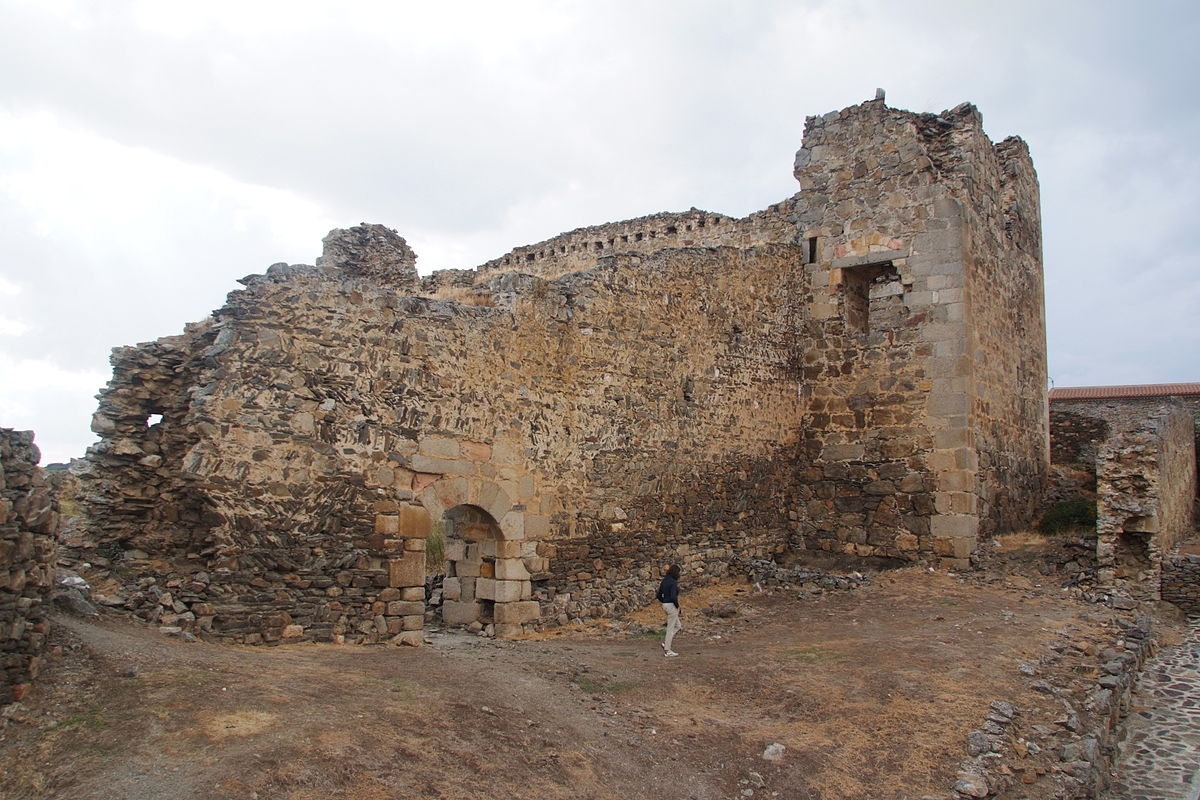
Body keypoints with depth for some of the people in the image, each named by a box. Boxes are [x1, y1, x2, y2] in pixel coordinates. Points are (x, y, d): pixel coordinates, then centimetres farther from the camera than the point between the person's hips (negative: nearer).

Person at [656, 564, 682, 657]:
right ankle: (667, 651, 5)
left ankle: (665, 642, 8)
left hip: (665, 606, 9)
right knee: (670, 628, 0)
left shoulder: (664, 581, 9)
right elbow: (673, 597, -26)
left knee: (678, 627, 19)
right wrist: (677, 606, -11)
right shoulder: (673, 582, -16)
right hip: (672, 606, -9)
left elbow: (659, 596, 13)